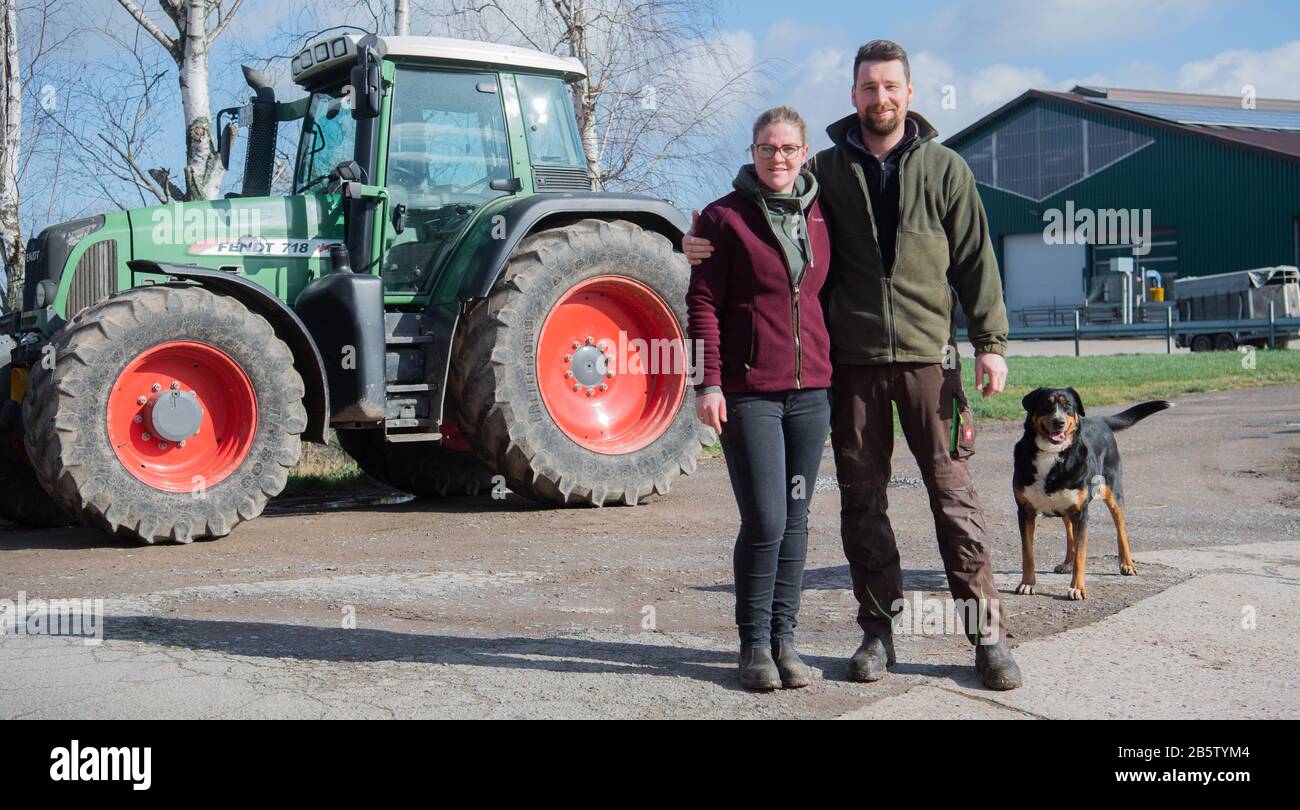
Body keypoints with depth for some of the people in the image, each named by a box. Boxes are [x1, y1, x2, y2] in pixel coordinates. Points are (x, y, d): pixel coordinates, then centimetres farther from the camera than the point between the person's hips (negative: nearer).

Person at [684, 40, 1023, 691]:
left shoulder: (944, 168, 6)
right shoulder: (827, 170, 8)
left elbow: (975, 261, 6)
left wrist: (990, 342, 0)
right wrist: (706, 242, -8)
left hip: (928, 356, -1)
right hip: (852, 362, 1)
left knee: (954, 495, -1)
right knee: (862, 501, 6)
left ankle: (986, 632, 7)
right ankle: (878, 630, 18)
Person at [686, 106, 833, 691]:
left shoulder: (819, 217, 12)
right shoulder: (725, 217, -2)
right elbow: (703, 304, -4)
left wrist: (835, 369, 15)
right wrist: (708, 382, -11)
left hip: (811, 388, 5)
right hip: (748, 391, -5)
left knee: (795, 519, 7)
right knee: (764, 521, -7)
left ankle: (784, 639, 15)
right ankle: (754, 644, 6)